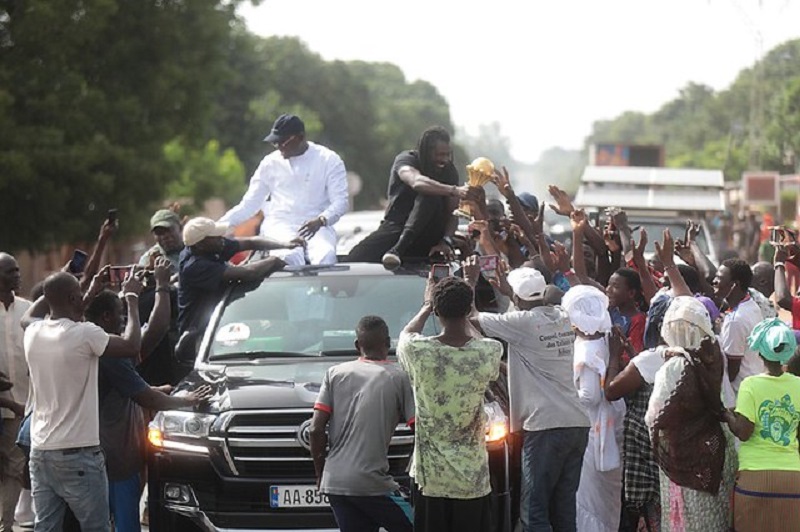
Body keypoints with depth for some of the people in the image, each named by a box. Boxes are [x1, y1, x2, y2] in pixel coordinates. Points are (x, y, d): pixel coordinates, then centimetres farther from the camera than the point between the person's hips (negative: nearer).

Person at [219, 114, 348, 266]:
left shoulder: (328, 160, 6)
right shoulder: (270, 162, 12)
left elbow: (341, 201, -1)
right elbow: (249, 204, 14)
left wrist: (320, 220, -22)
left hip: (317, 226, -1)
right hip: (279, 225, 1)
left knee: (325, 256, -36)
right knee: (289, 256, -36)